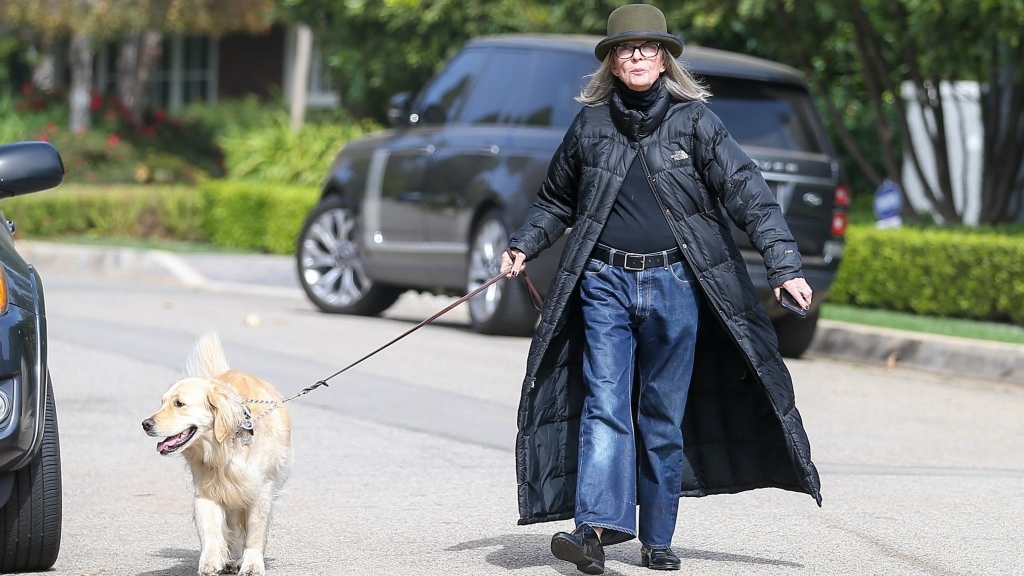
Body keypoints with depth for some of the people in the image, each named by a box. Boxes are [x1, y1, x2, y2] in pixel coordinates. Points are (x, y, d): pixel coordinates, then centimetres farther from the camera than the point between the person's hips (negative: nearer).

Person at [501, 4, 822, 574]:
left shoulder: (694, 121, 0)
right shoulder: (590, 125, 7)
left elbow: (747, 191, -7)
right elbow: (557, 200, 24)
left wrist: (784, 264, -16)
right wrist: (524, 246, 11)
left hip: (675, 285, -1)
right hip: (604, 283, 1)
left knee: (665, 415, 5)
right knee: (604, 406, -11)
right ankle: (598, 526, -21)